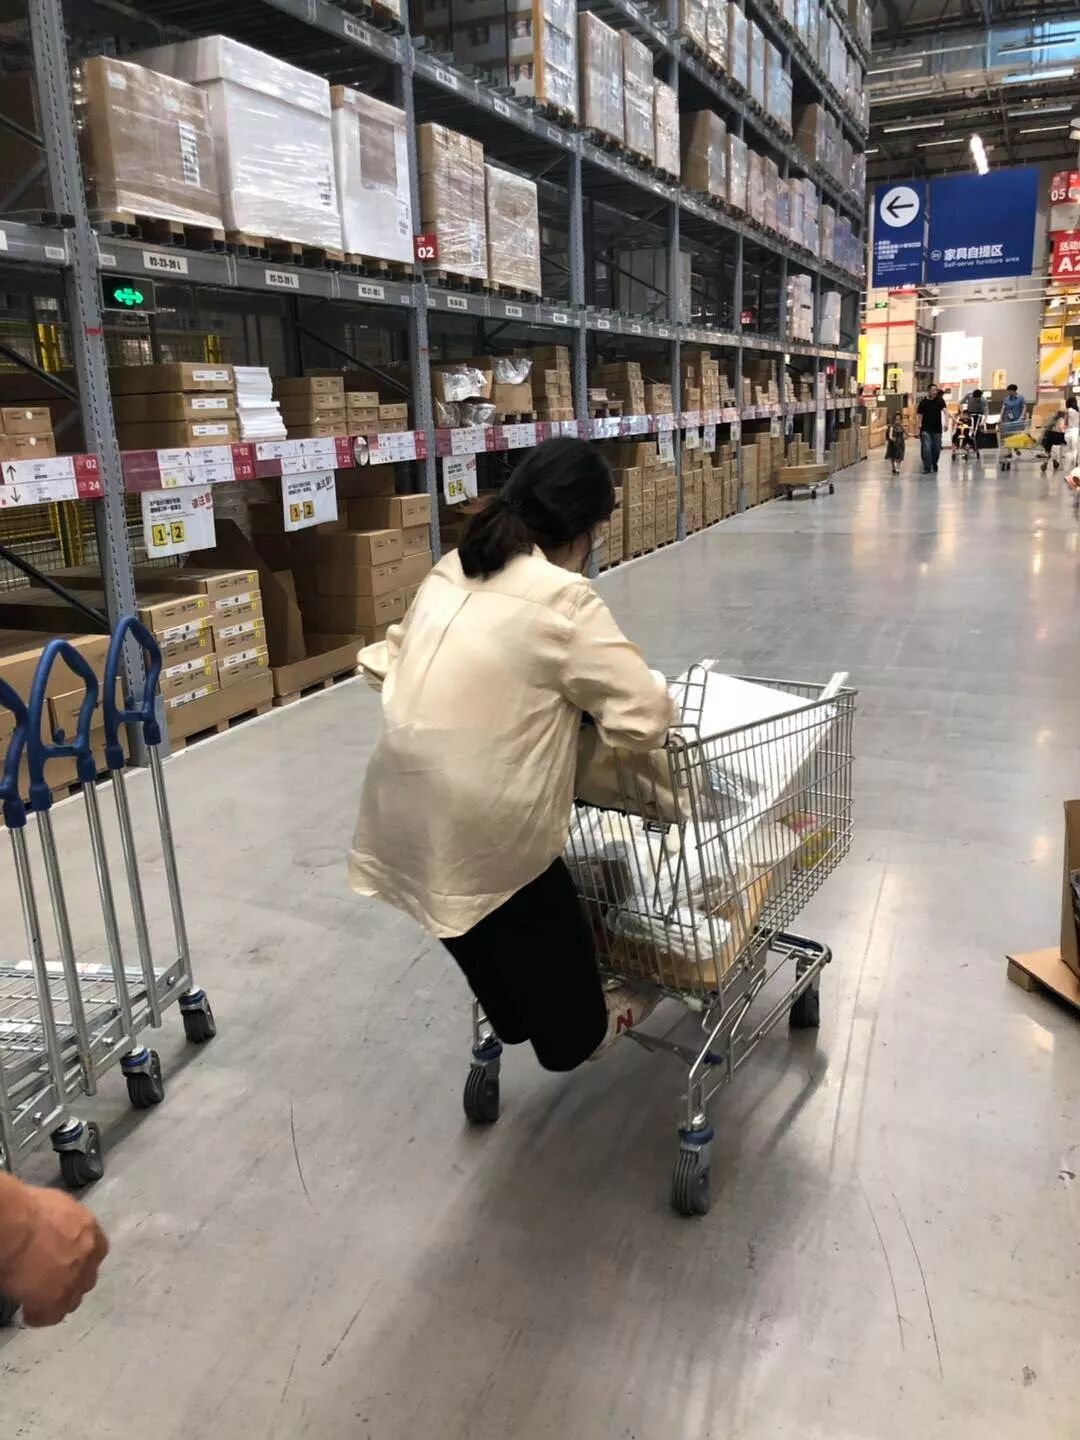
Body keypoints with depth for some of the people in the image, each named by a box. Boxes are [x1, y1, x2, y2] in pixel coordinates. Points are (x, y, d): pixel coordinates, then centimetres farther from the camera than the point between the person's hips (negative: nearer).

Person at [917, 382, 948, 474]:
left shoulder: (940, 400, -2)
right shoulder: (923, 402, -2)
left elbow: (944, 410, -15)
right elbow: (920, 416, 2)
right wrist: (919, 428, -2)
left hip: (937, 429, 2)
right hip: (926, 429, -2)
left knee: (937, 448, 10)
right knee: (926, 448, -13)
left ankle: (934, 464, 33)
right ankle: (927, 467, -7)